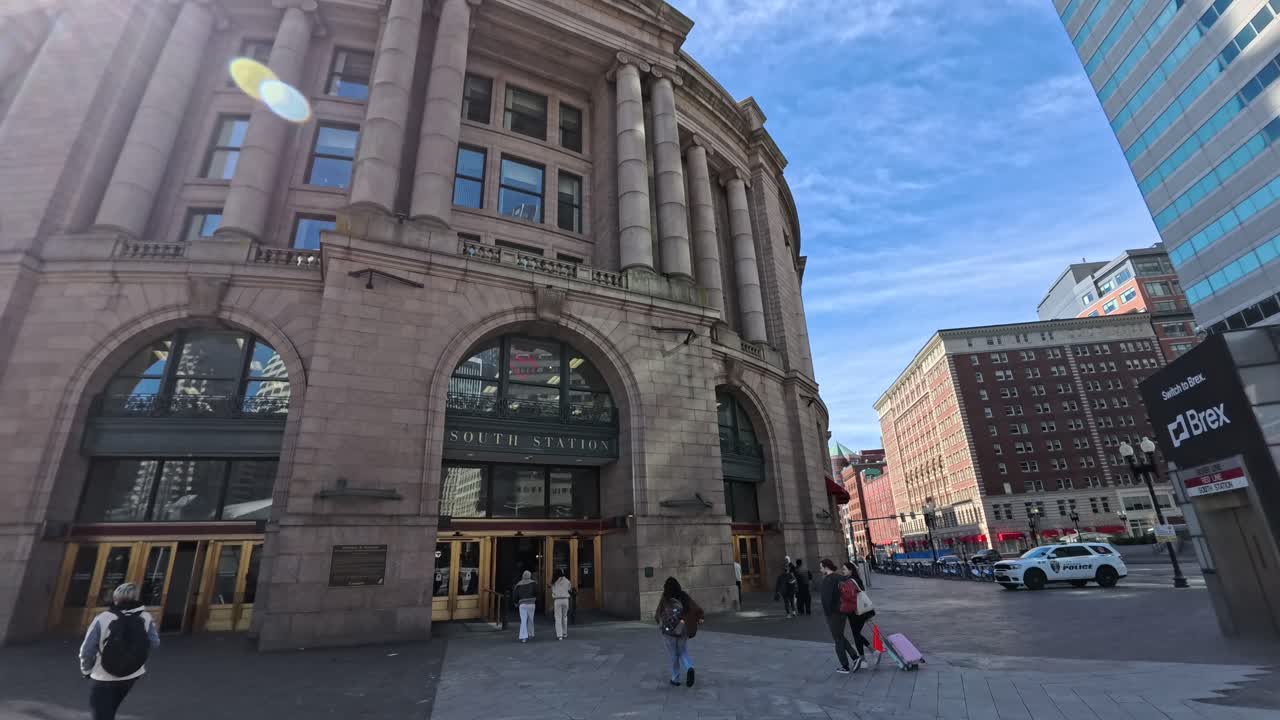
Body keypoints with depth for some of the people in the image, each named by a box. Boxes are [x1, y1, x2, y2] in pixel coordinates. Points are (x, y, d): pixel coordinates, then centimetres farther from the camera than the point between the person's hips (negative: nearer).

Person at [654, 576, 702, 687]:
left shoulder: (664, 599, -8)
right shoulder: (685, 597, -1)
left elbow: (658, 616, -4)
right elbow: (698, 610, -6)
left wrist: (655, 614, 18)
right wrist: (698, 620, 11)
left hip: (669, 630, -2)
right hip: (683, 630, 2)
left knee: (673, 655, 14)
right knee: (683, 653, 16)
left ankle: (675, 679, 19)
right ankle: (689, 669, -9)